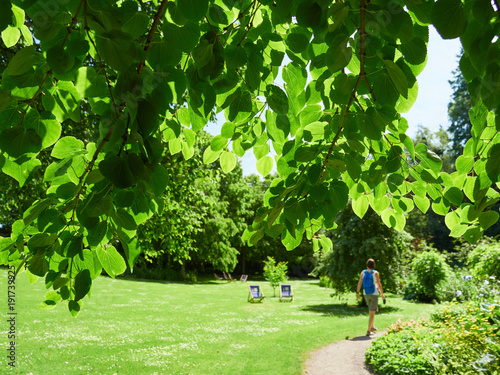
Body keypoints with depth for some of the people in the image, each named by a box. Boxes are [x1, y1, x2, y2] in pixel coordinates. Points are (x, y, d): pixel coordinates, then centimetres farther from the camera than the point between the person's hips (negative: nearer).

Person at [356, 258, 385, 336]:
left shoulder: (363, 272, -2)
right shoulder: (375, 273, -12)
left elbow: (359, 283, -7)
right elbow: (379, 284, -11)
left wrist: (357, 293, -2)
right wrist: (382, 294, 1)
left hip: (366, 294, 5)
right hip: (374, 294, -4)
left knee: (371, 311, 26)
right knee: (372, 313, -1)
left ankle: (372, 327, 36)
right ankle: (368, 331, -7)